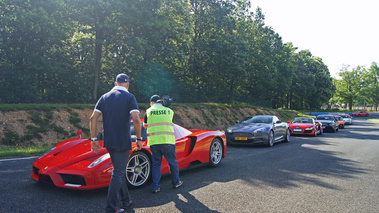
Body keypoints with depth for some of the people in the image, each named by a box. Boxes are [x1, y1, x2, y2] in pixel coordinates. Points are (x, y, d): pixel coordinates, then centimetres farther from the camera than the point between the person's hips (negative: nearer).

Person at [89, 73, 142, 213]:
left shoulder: (104, 97, 8)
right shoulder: (129, 97, -7)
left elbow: (93, 119, 2)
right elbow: (136, 119, -19)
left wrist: (93, 139, 5)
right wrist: (139, 139, -9)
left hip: (108, 142, 6)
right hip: (123, 142, -6)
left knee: (120, 171, 19)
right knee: (118, 174, 2)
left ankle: (126, 201, 29)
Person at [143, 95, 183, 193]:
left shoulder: (149, 111, 8)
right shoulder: (169, 111, 10)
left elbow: (145, 125, 20)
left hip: (154, 142, 0)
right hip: (168, 141, 0)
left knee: (156, 164, 11)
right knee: (172, 162, 15)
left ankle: (155, 186, 11)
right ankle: (176, 182, 29)